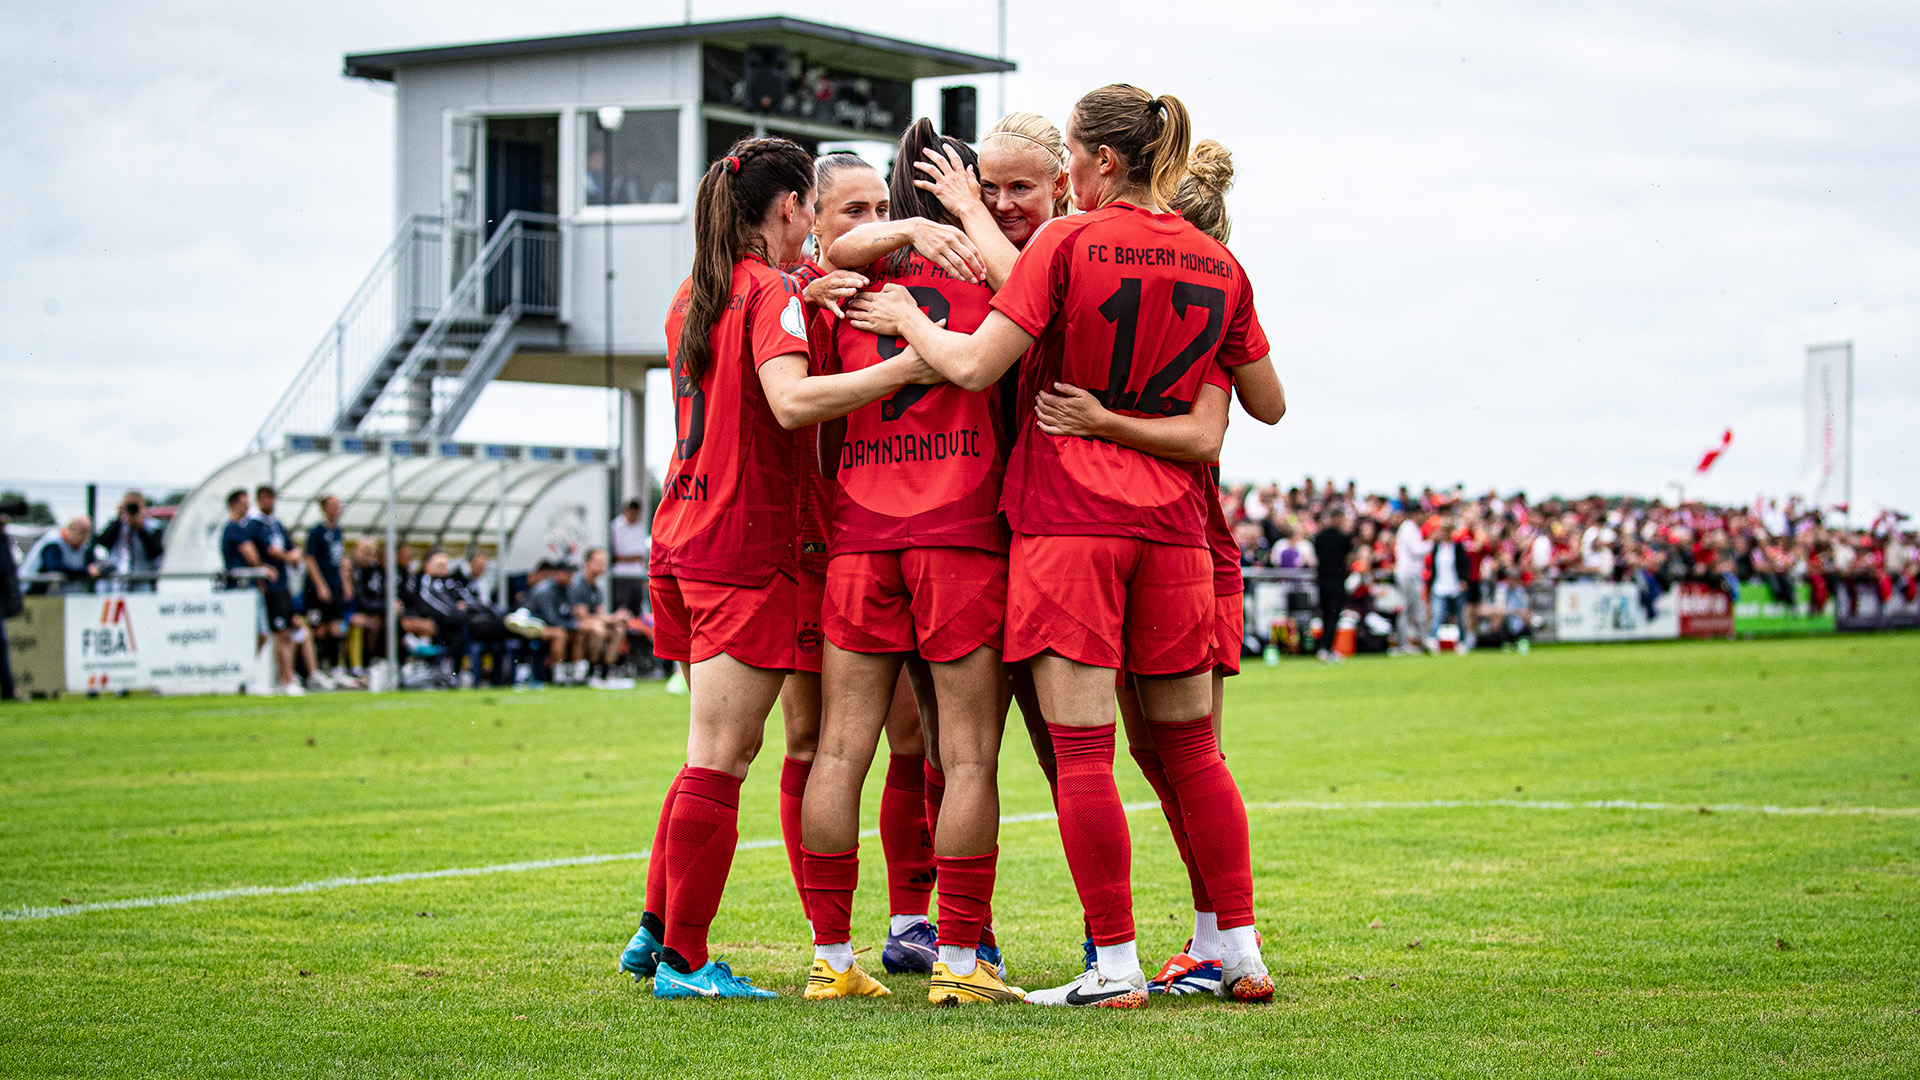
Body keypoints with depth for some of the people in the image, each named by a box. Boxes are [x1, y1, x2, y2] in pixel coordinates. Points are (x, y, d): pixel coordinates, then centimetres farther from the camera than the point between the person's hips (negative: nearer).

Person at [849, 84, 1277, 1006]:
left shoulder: (1067, 244, -6)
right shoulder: (1217, 266, 10)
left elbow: (974, 366, -7)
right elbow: (1208, 431, 7)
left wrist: (905, 319, 9)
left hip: (1066, 516, -5)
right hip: (1171, 522, 5)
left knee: (1082, 748, -3)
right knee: (1189, 747, 13)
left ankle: (1115, 965, -4)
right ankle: (1240, 954, 14)